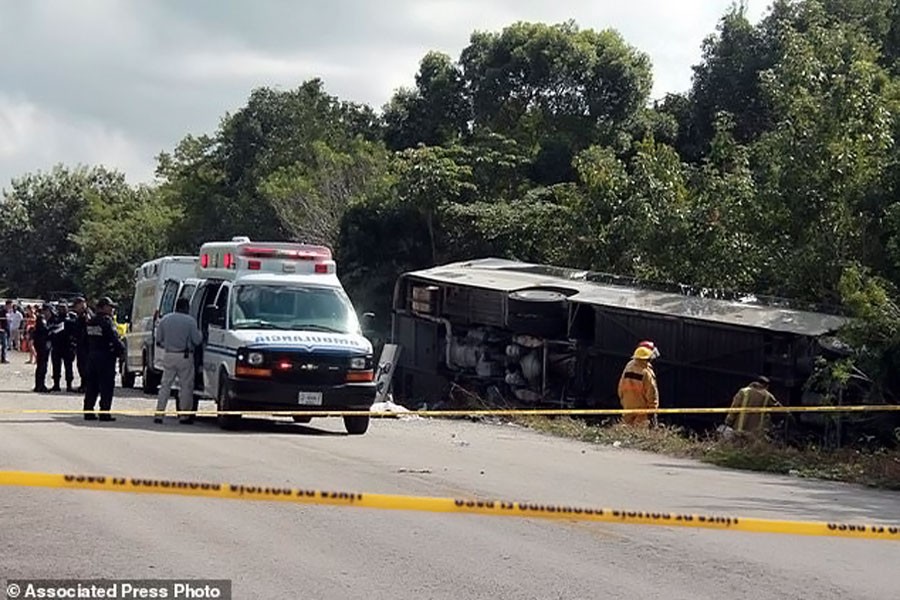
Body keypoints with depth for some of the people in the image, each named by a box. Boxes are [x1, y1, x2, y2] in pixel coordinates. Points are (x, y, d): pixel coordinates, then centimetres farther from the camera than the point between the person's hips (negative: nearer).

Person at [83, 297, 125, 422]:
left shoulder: (91, 321, 13)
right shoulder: (106, 320, -13)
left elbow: (87, 339, 16)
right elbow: (114, 338, -18)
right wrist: (121, 348, -5)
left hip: (92, 355, 8)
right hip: (106, 356, -8)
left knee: (91, 385, 11)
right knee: (106, 386, -4)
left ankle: (88, 411, 13)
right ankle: (104, 412, -6)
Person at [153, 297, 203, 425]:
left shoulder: (164, 319, 6)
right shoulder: (190, 321, -7)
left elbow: (158, 340, 8)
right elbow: (197, 340, -6)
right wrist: (199, 332, 14)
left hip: (168, 356, 4)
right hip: (185, 357, -4)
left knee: (165, 385, 9)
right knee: (186, 386, 3)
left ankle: (159, 414, 5)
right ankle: (185, 416, 4)